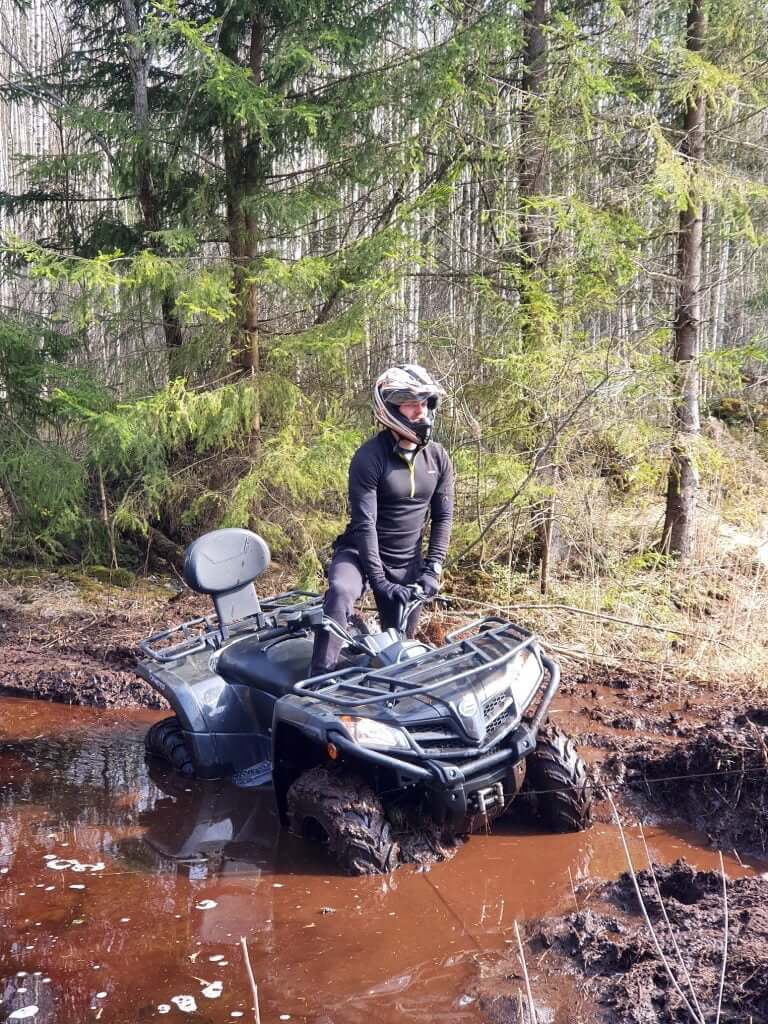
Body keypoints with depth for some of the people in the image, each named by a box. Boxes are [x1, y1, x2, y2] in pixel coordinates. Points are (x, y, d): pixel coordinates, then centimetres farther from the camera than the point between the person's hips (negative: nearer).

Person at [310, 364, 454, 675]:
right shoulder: (369, 458, -18)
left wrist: (433, 569, -5)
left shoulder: (438, 458, -1)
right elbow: (364, 523, -21)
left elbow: (442, 517, 4)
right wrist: (379, 580, -24)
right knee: (340, 592, -36)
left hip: (407, 564, 5)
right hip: (361, 553, -5)